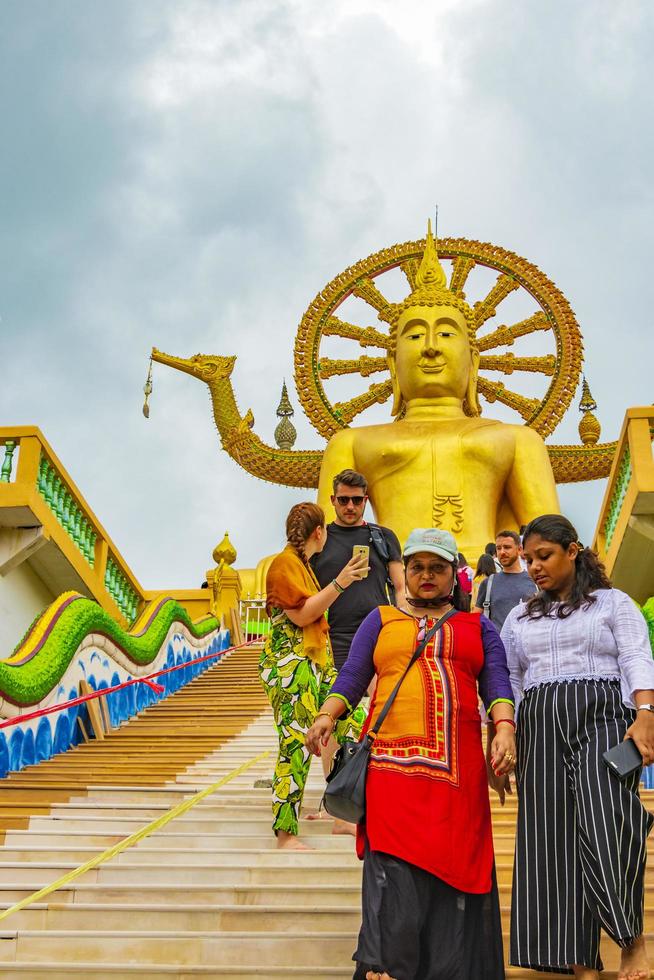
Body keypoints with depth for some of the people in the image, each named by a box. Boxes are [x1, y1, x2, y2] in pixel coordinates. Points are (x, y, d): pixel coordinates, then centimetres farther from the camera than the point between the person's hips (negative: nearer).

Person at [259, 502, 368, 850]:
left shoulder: (303, 563, 21)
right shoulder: (284, 564, -8)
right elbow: (301, 614, -17)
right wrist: (339, 583, -19)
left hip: (318, 661, 10)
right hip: (290, 664, -10)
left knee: (354, 724, 5)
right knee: (296, 744, -12)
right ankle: (285, 834, -5)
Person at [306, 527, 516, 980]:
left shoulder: (477, 627, 18)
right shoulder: (381, 620, 17)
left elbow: (497, 683, 7)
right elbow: (352, 677, 10)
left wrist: (505, 729, -11)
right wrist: (327, 716, -8)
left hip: (458, 768, 1)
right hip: (393, 764, -1)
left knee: (453, 868, 0)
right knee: (395, 870, -10)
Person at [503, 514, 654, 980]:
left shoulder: (614, 603, 11)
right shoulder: (519, 618, 21)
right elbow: (506, 683, 22)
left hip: (603, 716, -4)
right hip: (540, 727, 4)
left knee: (606, 820, -24)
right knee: (555, 839, -4)